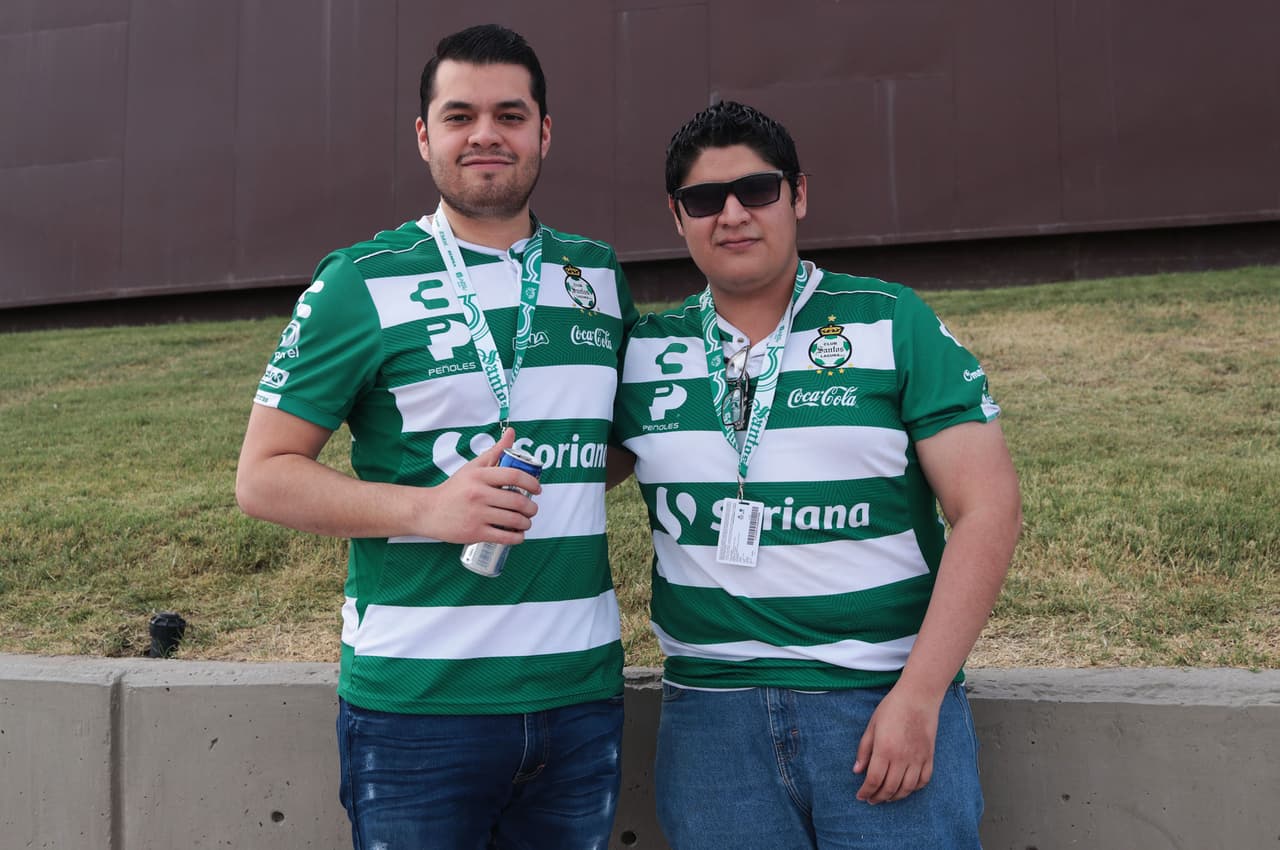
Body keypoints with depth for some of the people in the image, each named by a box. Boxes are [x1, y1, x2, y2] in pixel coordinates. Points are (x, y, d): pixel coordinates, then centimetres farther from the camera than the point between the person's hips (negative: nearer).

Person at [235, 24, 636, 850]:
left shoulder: (600, 276, 9)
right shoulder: (362, 285, -3)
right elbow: (263, 476, -4)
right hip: (417, 699, -3)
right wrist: (427, 509, -17)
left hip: (583, 691, 4)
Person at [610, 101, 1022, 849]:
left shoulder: (894, 324, -1)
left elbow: (988, 510, -6)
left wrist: (919, 696, -12)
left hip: (886, 702, -2)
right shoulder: (643, 352, 6)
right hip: (711, 715, 2)